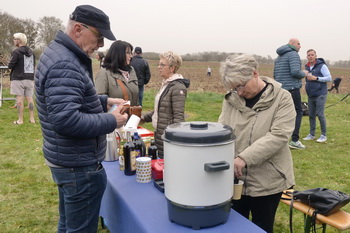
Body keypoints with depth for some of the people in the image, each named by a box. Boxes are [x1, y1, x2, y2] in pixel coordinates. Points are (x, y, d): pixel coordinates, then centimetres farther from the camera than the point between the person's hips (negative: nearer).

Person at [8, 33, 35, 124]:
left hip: (18, 79, -6)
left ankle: (20, 120, 2)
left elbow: (10, 65, -12)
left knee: (20, 99, -2)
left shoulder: (16, 52, -11)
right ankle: (32, 118, 10)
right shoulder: (31, 52, 11)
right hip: (30, 78, 6)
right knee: (30, 98, 7)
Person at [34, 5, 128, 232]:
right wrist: (111, 121, -21)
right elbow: (65, 120, -32)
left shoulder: (60, 54, 10)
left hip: (69, 161, 10)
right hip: (79, 166, -10)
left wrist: (104, 101, 8)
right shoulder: (65, 65, -23)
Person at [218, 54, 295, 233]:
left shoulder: (281, 98, -8)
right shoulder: (231, 99, 1)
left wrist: (244, 158, -25)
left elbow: (278, 136, -18)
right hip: (234, 179, 3)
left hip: (267, 182, -3)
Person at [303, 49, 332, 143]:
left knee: (320, 114, -8)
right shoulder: (307, 67, 14)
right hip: (310, 95, 6)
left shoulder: (322, 66, -5)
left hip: (320, 94, -6)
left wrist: (316, 78, -17)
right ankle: (311, 134, 16)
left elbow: (329, 78, -10)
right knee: (311, 115, 8)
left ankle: (324, 135, 3)